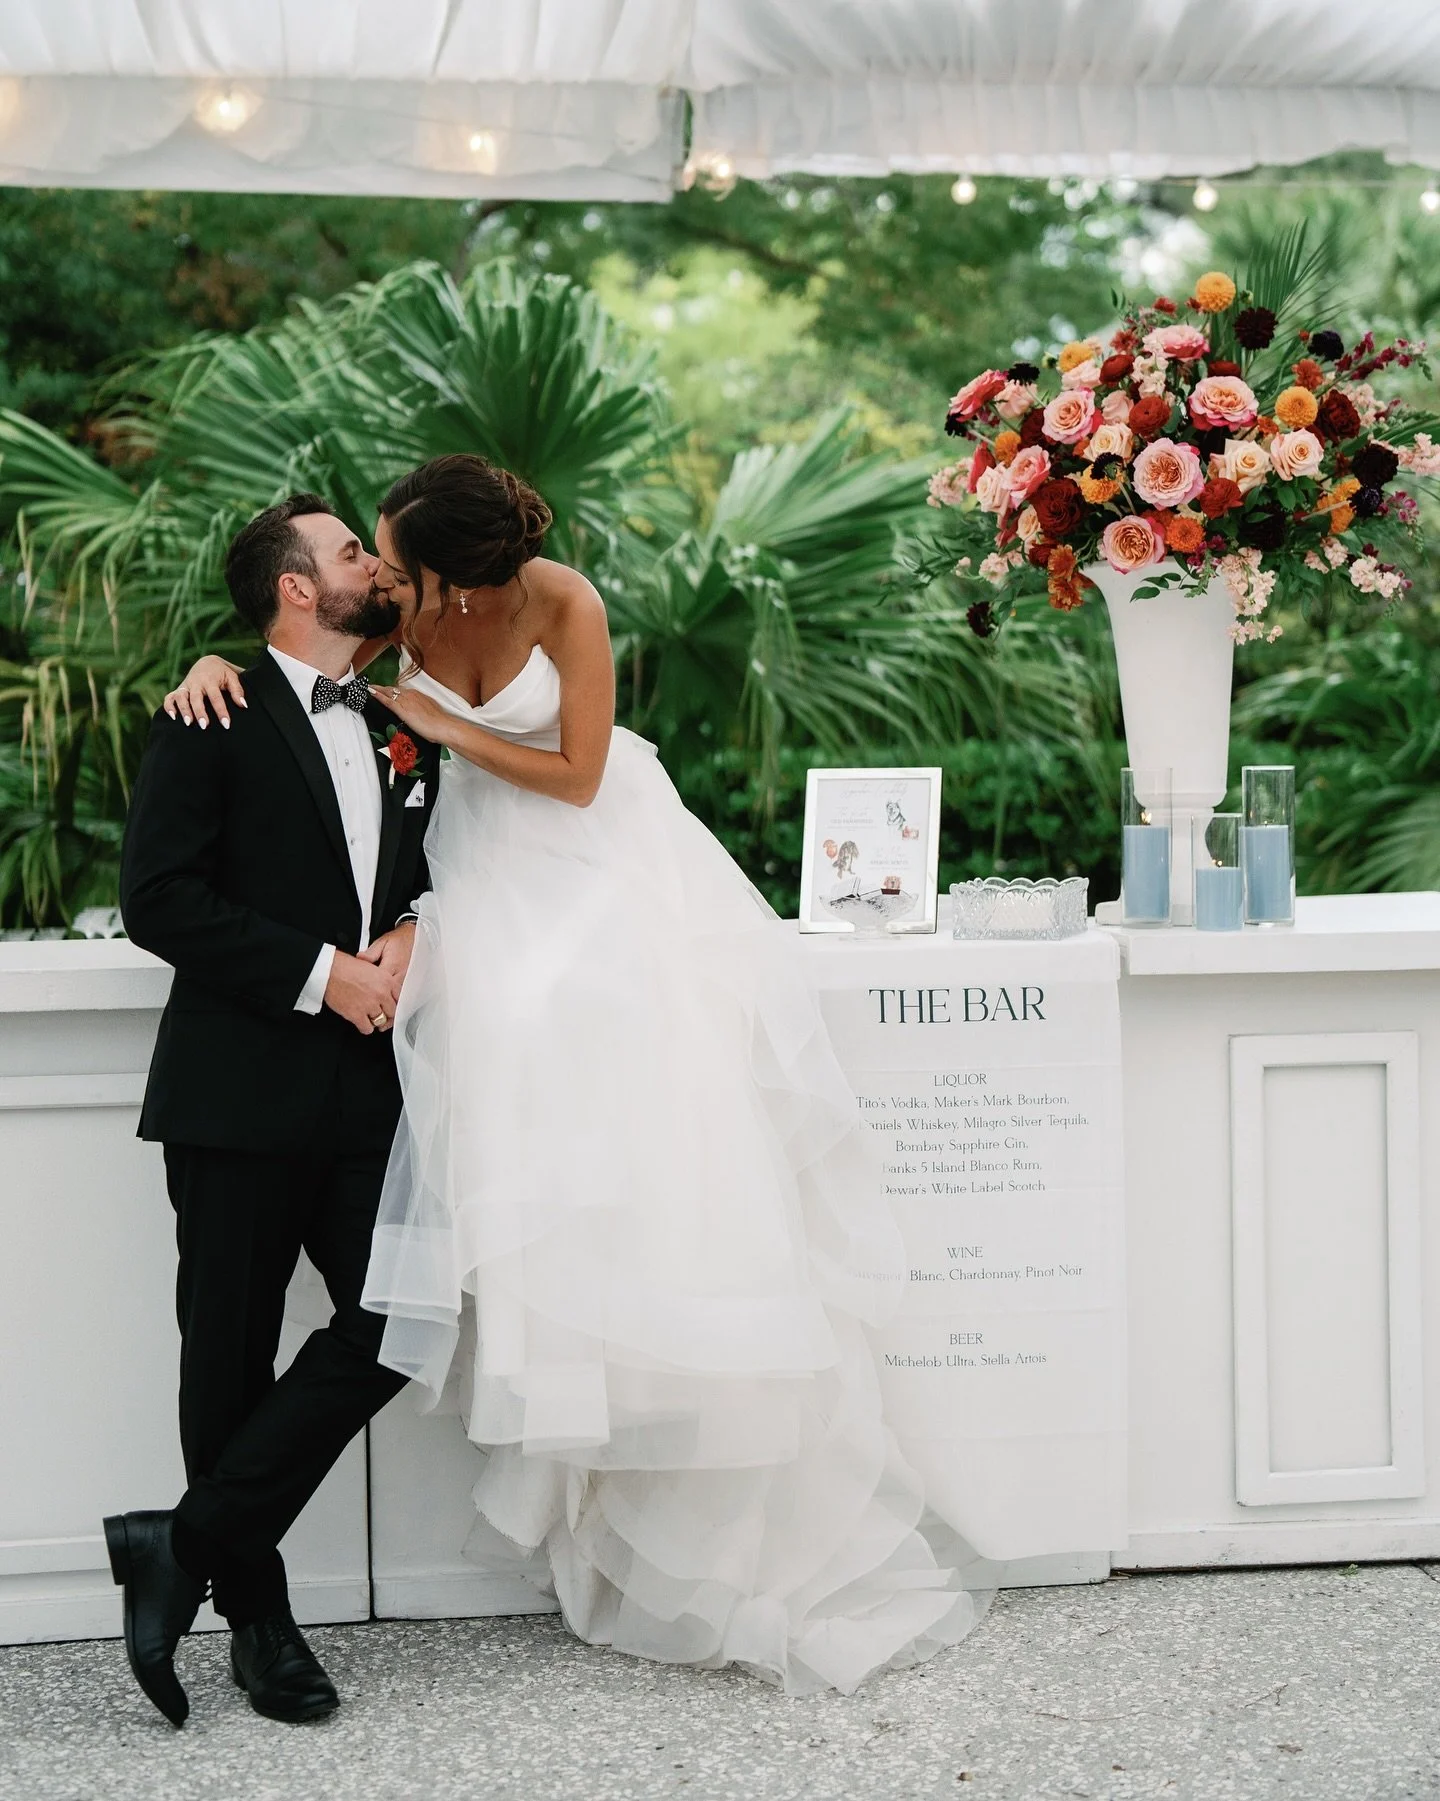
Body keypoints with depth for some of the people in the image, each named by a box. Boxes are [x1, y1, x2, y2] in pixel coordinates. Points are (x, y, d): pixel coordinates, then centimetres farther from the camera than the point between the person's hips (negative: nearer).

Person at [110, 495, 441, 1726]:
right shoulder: (216, 721, -3)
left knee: (397, 1324, -6)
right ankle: (257, 1613, 17)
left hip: (368, 1092, 5)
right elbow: (157, 898, -11)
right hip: (243, 1093, -5)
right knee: (232, 1361, 4)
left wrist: (413, 933, 0)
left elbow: (445, 872, 24)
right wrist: (319, 972, -15)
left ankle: (191, 1545, 3)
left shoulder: (406, 735, 16)